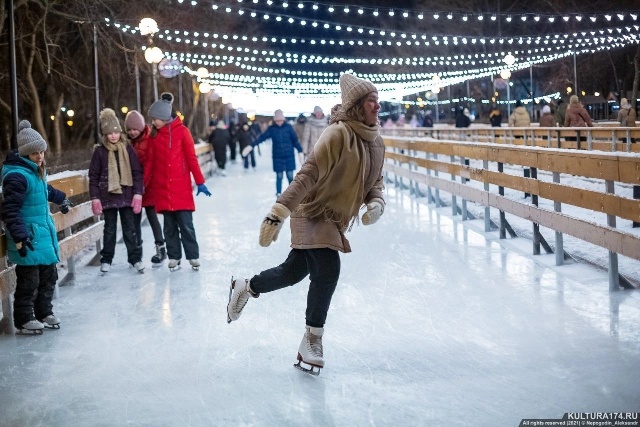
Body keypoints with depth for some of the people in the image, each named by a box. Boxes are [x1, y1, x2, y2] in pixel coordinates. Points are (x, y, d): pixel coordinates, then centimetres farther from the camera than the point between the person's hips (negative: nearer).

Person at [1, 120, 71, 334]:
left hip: (44, 230, 10)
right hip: (28, 236, -10)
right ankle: (23, 320, 8)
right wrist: (19, 236, -28)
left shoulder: (37, 171, 9)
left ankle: (44, 312, 28)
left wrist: (61, 199, 50)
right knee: (29, 279, -4)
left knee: (49, 274, 15)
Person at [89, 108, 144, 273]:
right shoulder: (100, 151, -2)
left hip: (127, 195, 0)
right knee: (109, 229, 9)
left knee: (130, 228, 6)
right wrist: (95, 197, -4)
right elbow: (93, 176, 0)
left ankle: (135, 258, 13)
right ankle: (106, 260, 19)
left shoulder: (128, 148, 0)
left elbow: (137, 172, 1)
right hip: (108, 196, 0)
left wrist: (138, 193, -5)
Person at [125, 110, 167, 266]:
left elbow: (150, 164, -14)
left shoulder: (149, 140, -9)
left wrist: (143, 183, -20)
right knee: (134, 218, 6)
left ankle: (160, 248, 11)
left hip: (148, 186, -4)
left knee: (152, 216, 0)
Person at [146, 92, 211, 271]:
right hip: (162, 189, 4)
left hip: (182, 188, -3)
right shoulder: (154, 135, 7)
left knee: (186, 224, -2)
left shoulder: (181, 131, -5)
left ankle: (193, 256, 8)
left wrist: (200, 182, -6)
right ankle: (174, 257, 15)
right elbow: (150, 161, 10)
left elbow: (192, 158, -5)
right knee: (169, 226, 8)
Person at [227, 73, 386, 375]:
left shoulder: (375, 141, 2)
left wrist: (376, 204, -12)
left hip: (336, 220, 8)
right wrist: (278, 214, -33)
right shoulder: (339, 133, -23)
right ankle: (312, 340, -1)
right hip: (313, 213, -8)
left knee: (293, 272, 12)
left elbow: (375, 181, 11)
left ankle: (245, 288, 39)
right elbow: (308, 174, -28)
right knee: (327, 270, -18)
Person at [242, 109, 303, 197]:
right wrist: (251, 146, -15)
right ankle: (278, 194, 12)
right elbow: (262, 137, -7)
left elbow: (295, 140, -1)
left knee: (290, 175, 1)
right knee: (279, 176, 3)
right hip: (277, 156, 1)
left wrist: (300, 152, -6)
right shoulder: (272, 129, 0)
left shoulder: (288, 127, -3)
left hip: (289, 156, -1)